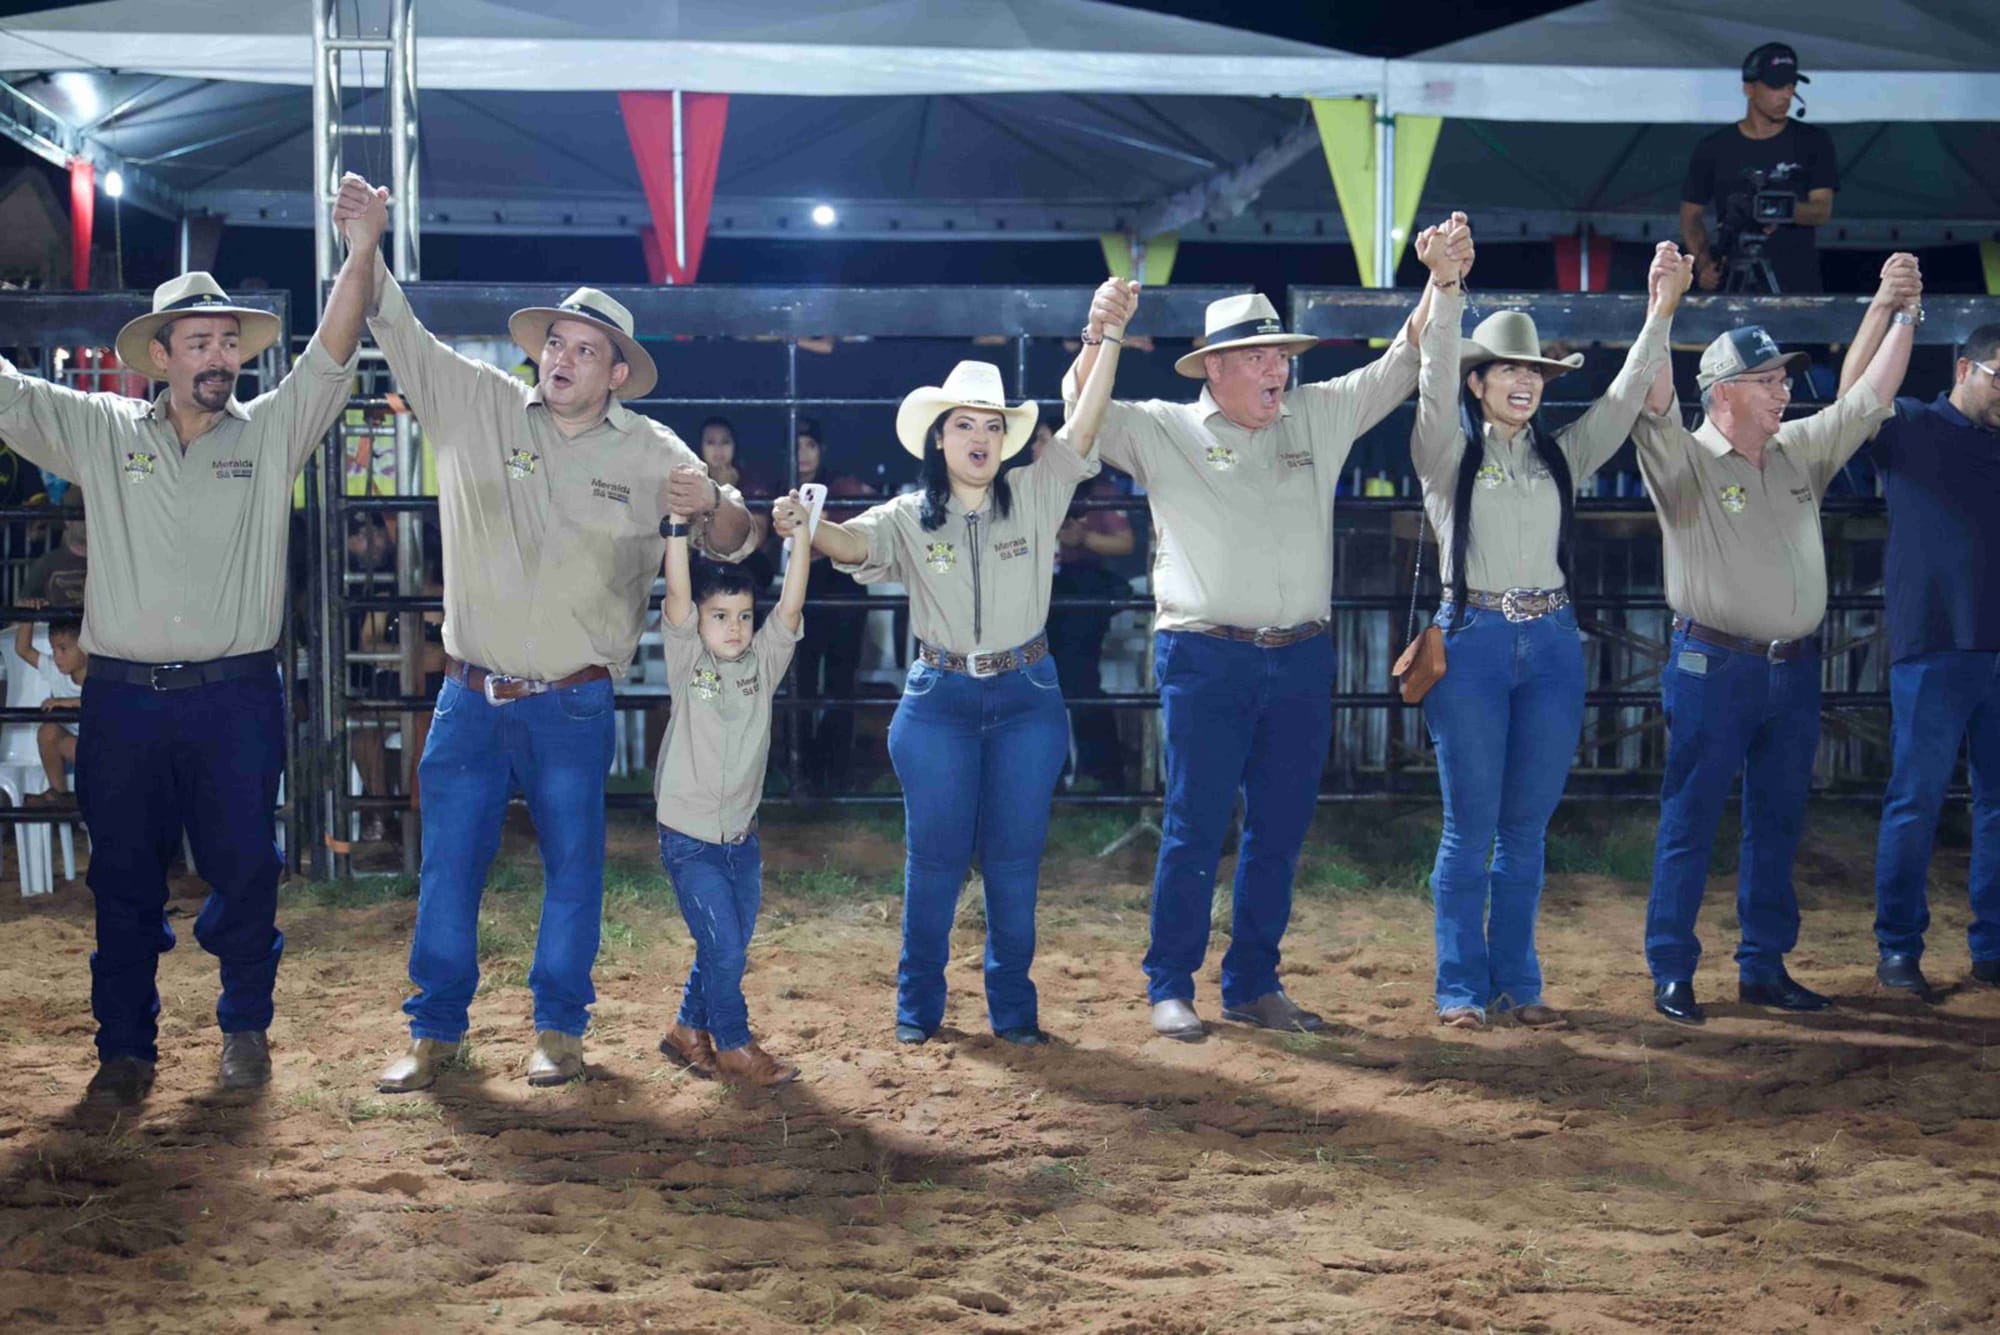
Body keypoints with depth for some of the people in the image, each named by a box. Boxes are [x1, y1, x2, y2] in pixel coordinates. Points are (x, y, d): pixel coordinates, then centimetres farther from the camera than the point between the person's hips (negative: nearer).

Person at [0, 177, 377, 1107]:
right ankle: (126, 1047, 18)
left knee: (243, 872, 4)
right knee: (124, 880, 7)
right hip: (122, 695, 1)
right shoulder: (100, 431, 7)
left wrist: (362, 249, -19)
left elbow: (330, 358, -7)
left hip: (235, 694, -1)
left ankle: (245, 1027, 22)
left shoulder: (273, 431, 5)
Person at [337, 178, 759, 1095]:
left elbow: (735, 540, 2)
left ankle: (560, 1028, 20)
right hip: (469, 698, 1)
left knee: (572, 866, 6)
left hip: (572, 706, -1)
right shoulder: (478, 406, 2)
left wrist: (711, 505, -22)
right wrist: (365, 249, -13)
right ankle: (434, 1031, 16)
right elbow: (400, 333, 1)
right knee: (448, 865, 5)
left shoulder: (648, 452, -1)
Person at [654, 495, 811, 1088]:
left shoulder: (763, 662, 2)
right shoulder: (687, 661, -6)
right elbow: (678, 594, -19)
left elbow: (791, 604, -10)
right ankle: (733, 1045, 9)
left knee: (729, 947, 12)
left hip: (742, 836, 5)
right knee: (723, 944, -8)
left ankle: (687, 1030, 31)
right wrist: (678, 522, -28)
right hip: (689, 838, -5)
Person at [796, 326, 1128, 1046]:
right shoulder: (909, 517, -2)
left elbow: (1083, 425, -10)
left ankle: (1013, 1006, 16)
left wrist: (1111, 335, -20)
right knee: (935, 858, 4)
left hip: (1026, 697, 1)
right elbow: (852, 542, -20)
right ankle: (918, 1005, 16)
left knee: (1014, 858, 5)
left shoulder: (1035, 496, 0)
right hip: (940, 697, -1)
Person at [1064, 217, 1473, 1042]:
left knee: (1280, 833, 8)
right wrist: (1098, 337, -22)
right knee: (1196, 829, -4)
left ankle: (1252, 986, 18)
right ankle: (1169, 988, 6)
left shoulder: (1317, 417, 12)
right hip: (1207, 662, -4)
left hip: (1301, 662, 4)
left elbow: (1399, 369, 15)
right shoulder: (1165, 432, 2)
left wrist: (1441, 283, 2)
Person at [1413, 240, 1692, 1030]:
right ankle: (1461, 987, 5)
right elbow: (1436, 378, -12)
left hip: (1551, 645, 4)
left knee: (1527, 829, 7)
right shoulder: (1450, 452, 3)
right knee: (1470, 828, -1)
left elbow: (1627, 394, 6)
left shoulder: (1561, 455, 13)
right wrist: (1447, 290, -24)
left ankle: (1518, 983, 14)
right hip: (1472, 640, -4)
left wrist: (1661, 311, -4)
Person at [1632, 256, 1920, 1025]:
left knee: (1779, 825, 11)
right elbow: (1654, 407, -25)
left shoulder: (1802, 451, 10)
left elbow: (1868, 399, 12)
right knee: (1690, 823, -1)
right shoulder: (1685, 462, -8)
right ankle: (1672, 974, 4)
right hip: (1713, 667, -6)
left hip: (1794, 669, 6)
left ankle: (1764, 967, 21)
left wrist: (1904, 314, 5)